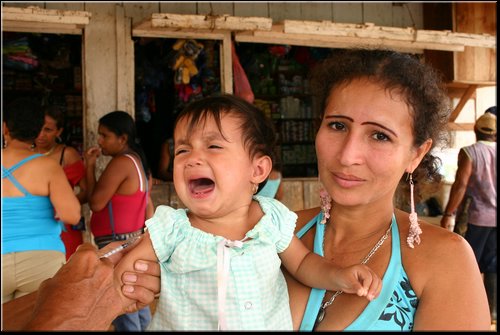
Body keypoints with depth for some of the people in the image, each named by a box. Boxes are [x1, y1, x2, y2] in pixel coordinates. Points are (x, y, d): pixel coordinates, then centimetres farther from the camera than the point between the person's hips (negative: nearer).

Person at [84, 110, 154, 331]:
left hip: (117, 244, -9)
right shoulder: (138, 160, 11)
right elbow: (147, 205, 14)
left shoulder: (120, 163, -17)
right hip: (135, 240, 9)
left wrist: (90, 166, -7)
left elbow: (95, 203, -16)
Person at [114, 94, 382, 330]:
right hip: (185, 324, -1)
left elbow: (302, 262, 2)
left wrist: (337, 276, -14)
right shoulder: (171, 229, -15)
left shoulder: (273, 217, -11)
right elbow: (127, 267, -5)